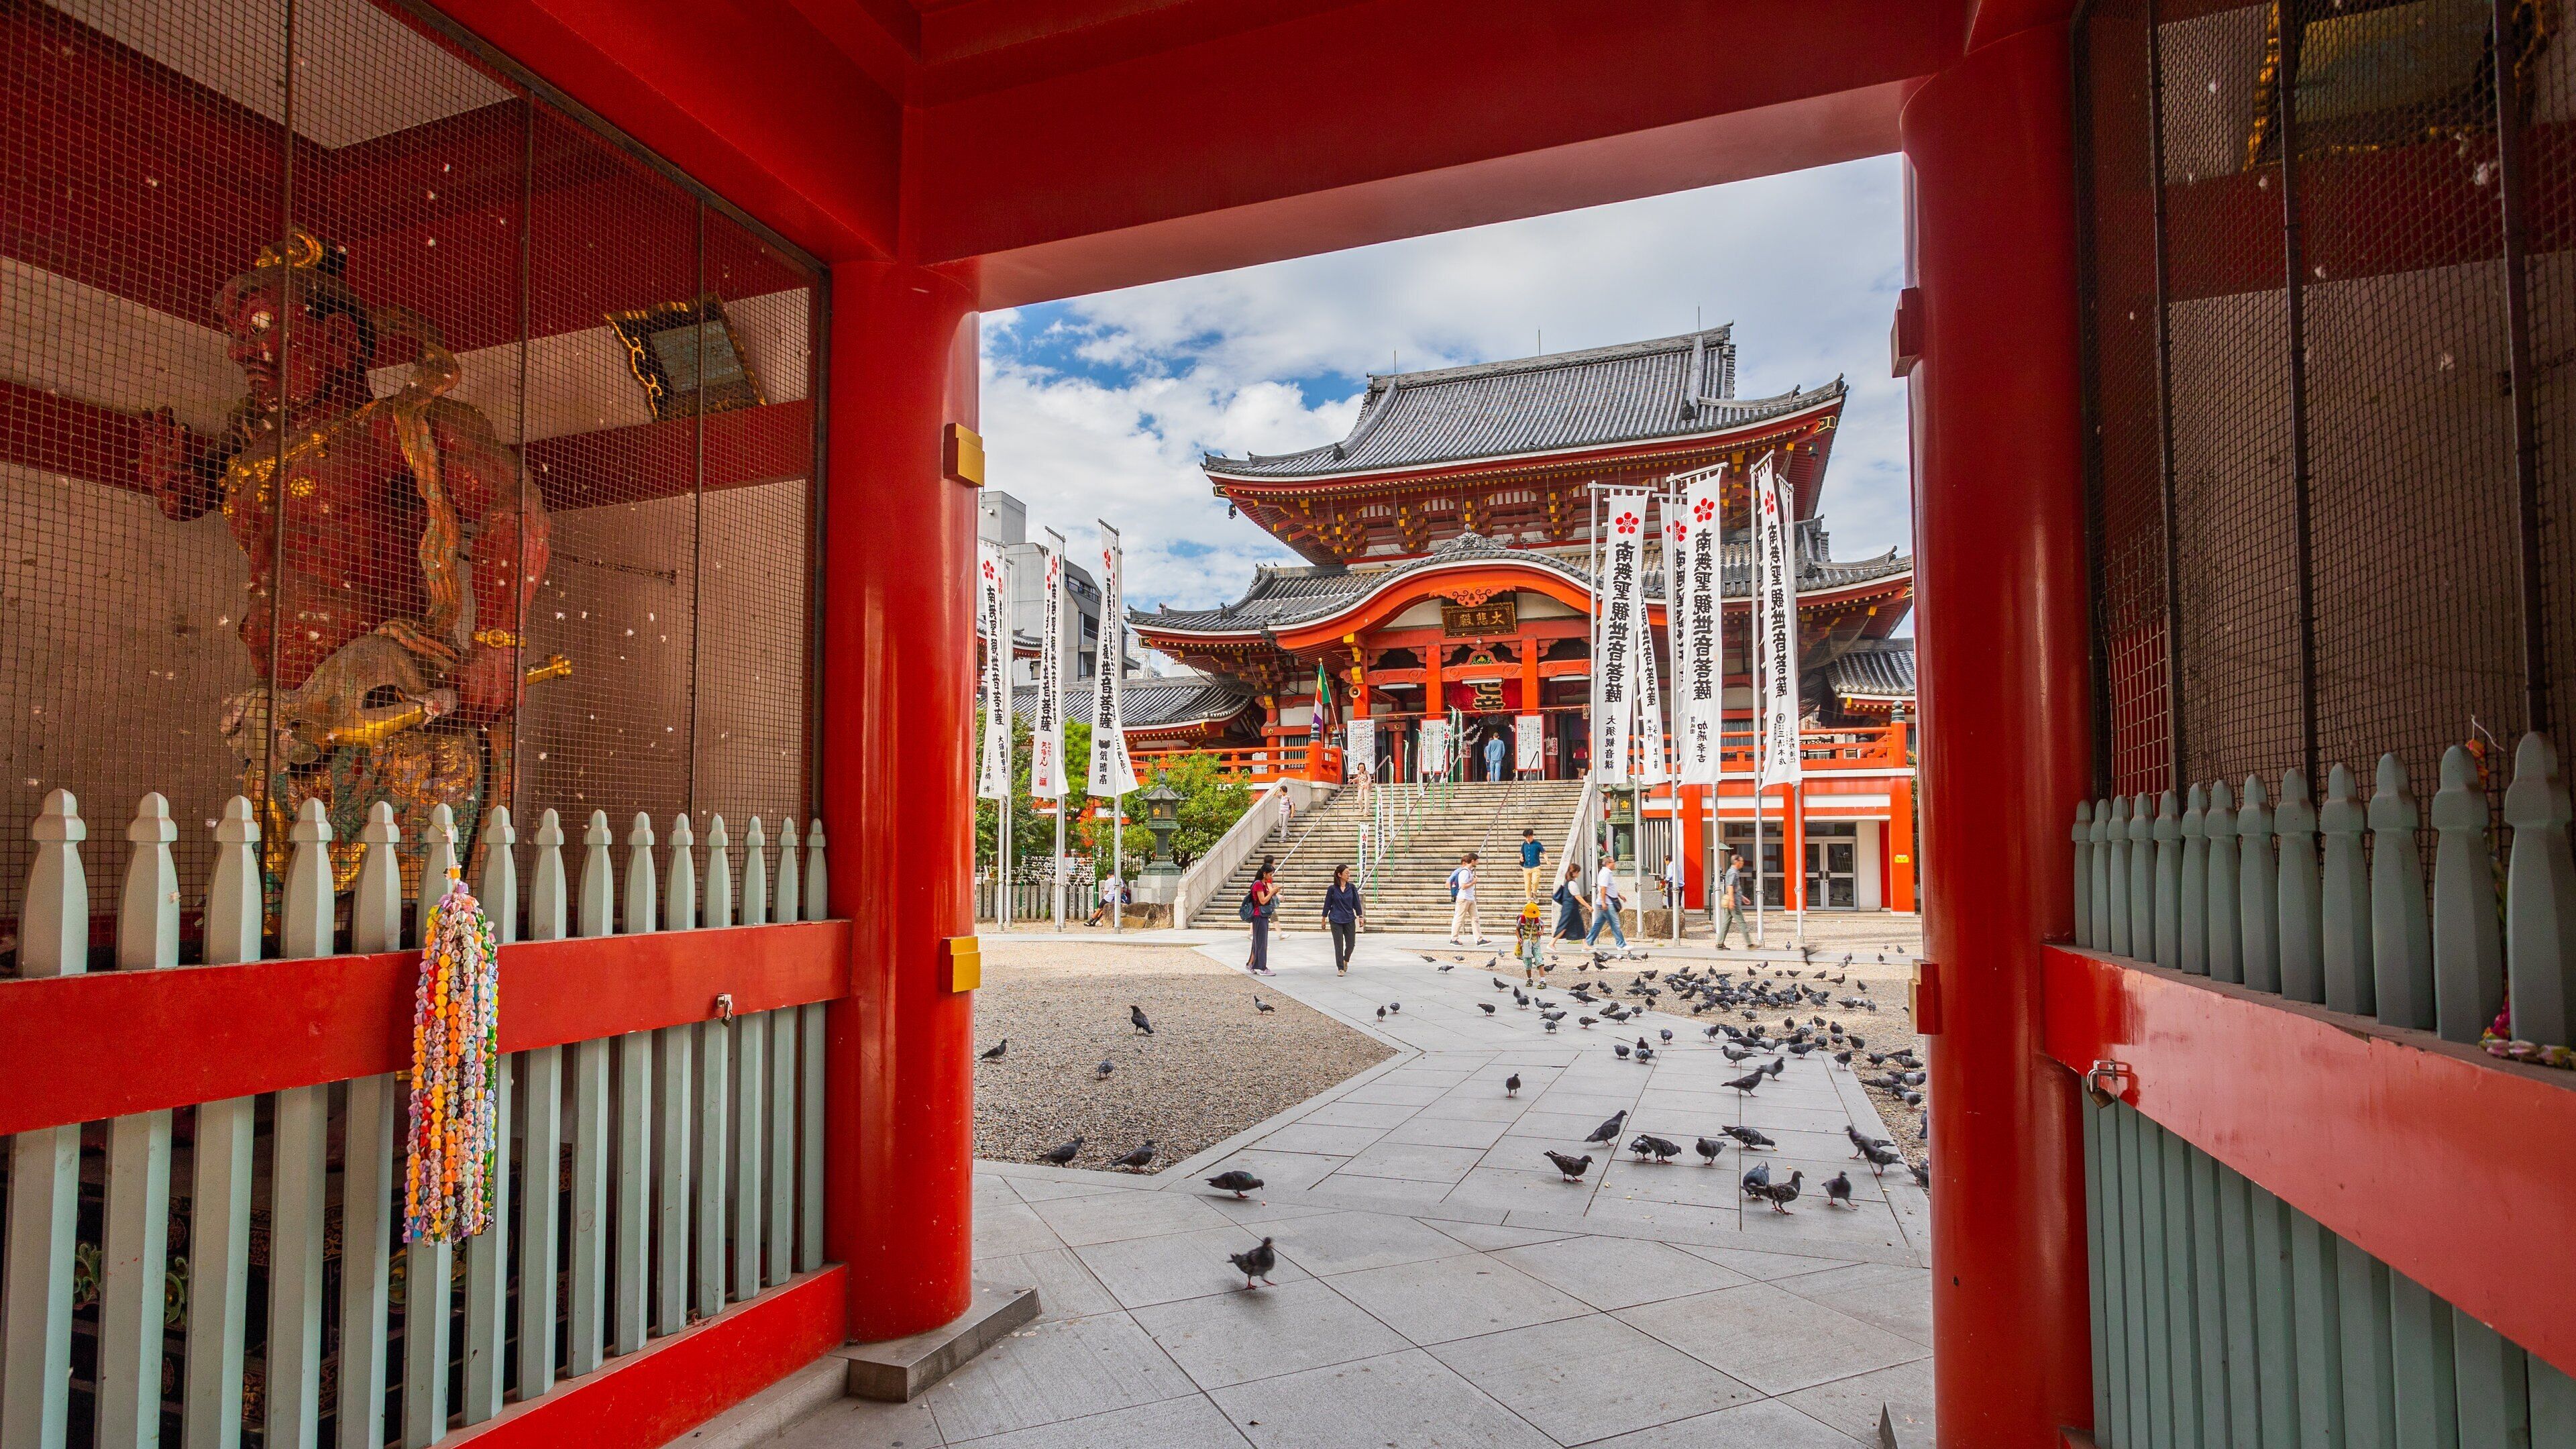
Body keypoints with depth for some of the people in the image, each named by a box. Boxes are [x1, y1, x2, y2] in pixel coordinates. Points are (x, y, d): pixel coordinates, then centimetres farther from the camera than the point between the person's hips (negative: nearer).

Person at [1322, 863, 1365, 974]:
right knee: (1339, 945, 0)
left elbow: (1357, 903, 6)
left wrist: (1360, 917, 1)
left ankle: (1346, 960, 34)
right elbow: (1327, 904, 2)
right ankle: (1340, 968, 11)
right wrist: (1324, 919, 7)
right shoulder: (1332, 889, -5)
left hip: (1350, 920, 2)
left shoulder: (1352, 888, 2)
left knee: (1351, 944, 4)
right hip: (1336, 921, -2)